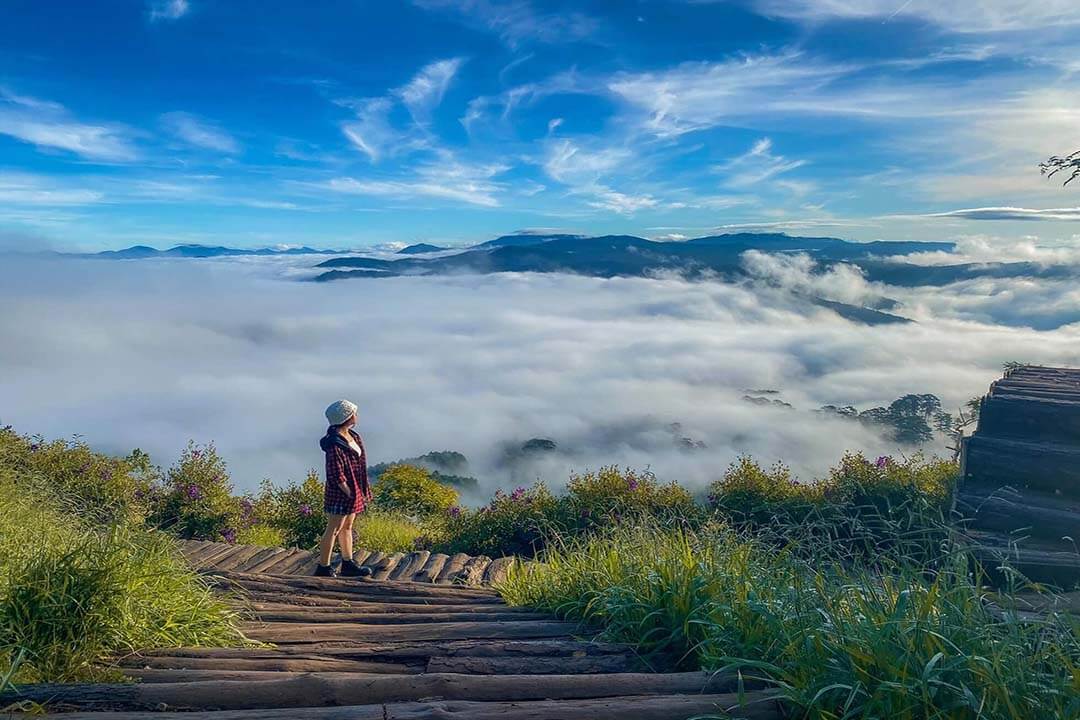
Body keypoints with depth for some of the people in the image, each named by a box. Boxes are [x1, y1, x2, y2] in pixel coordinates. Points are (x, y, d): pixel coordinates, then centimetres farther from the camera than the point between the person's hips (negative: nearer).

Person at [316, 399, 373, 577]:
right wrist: (349, 493, -18)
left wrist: (364, 489, 12)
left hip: (354, 490, 9)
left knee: (347, 527, 18)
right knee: (334, 529, 1)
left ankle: (348, 565, 29)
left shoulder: (352, 435, 6)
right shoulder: (334, 443, -22)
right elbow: (336, 475, -21)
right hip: (341, 492, -9)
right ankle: (323, 568, 12)